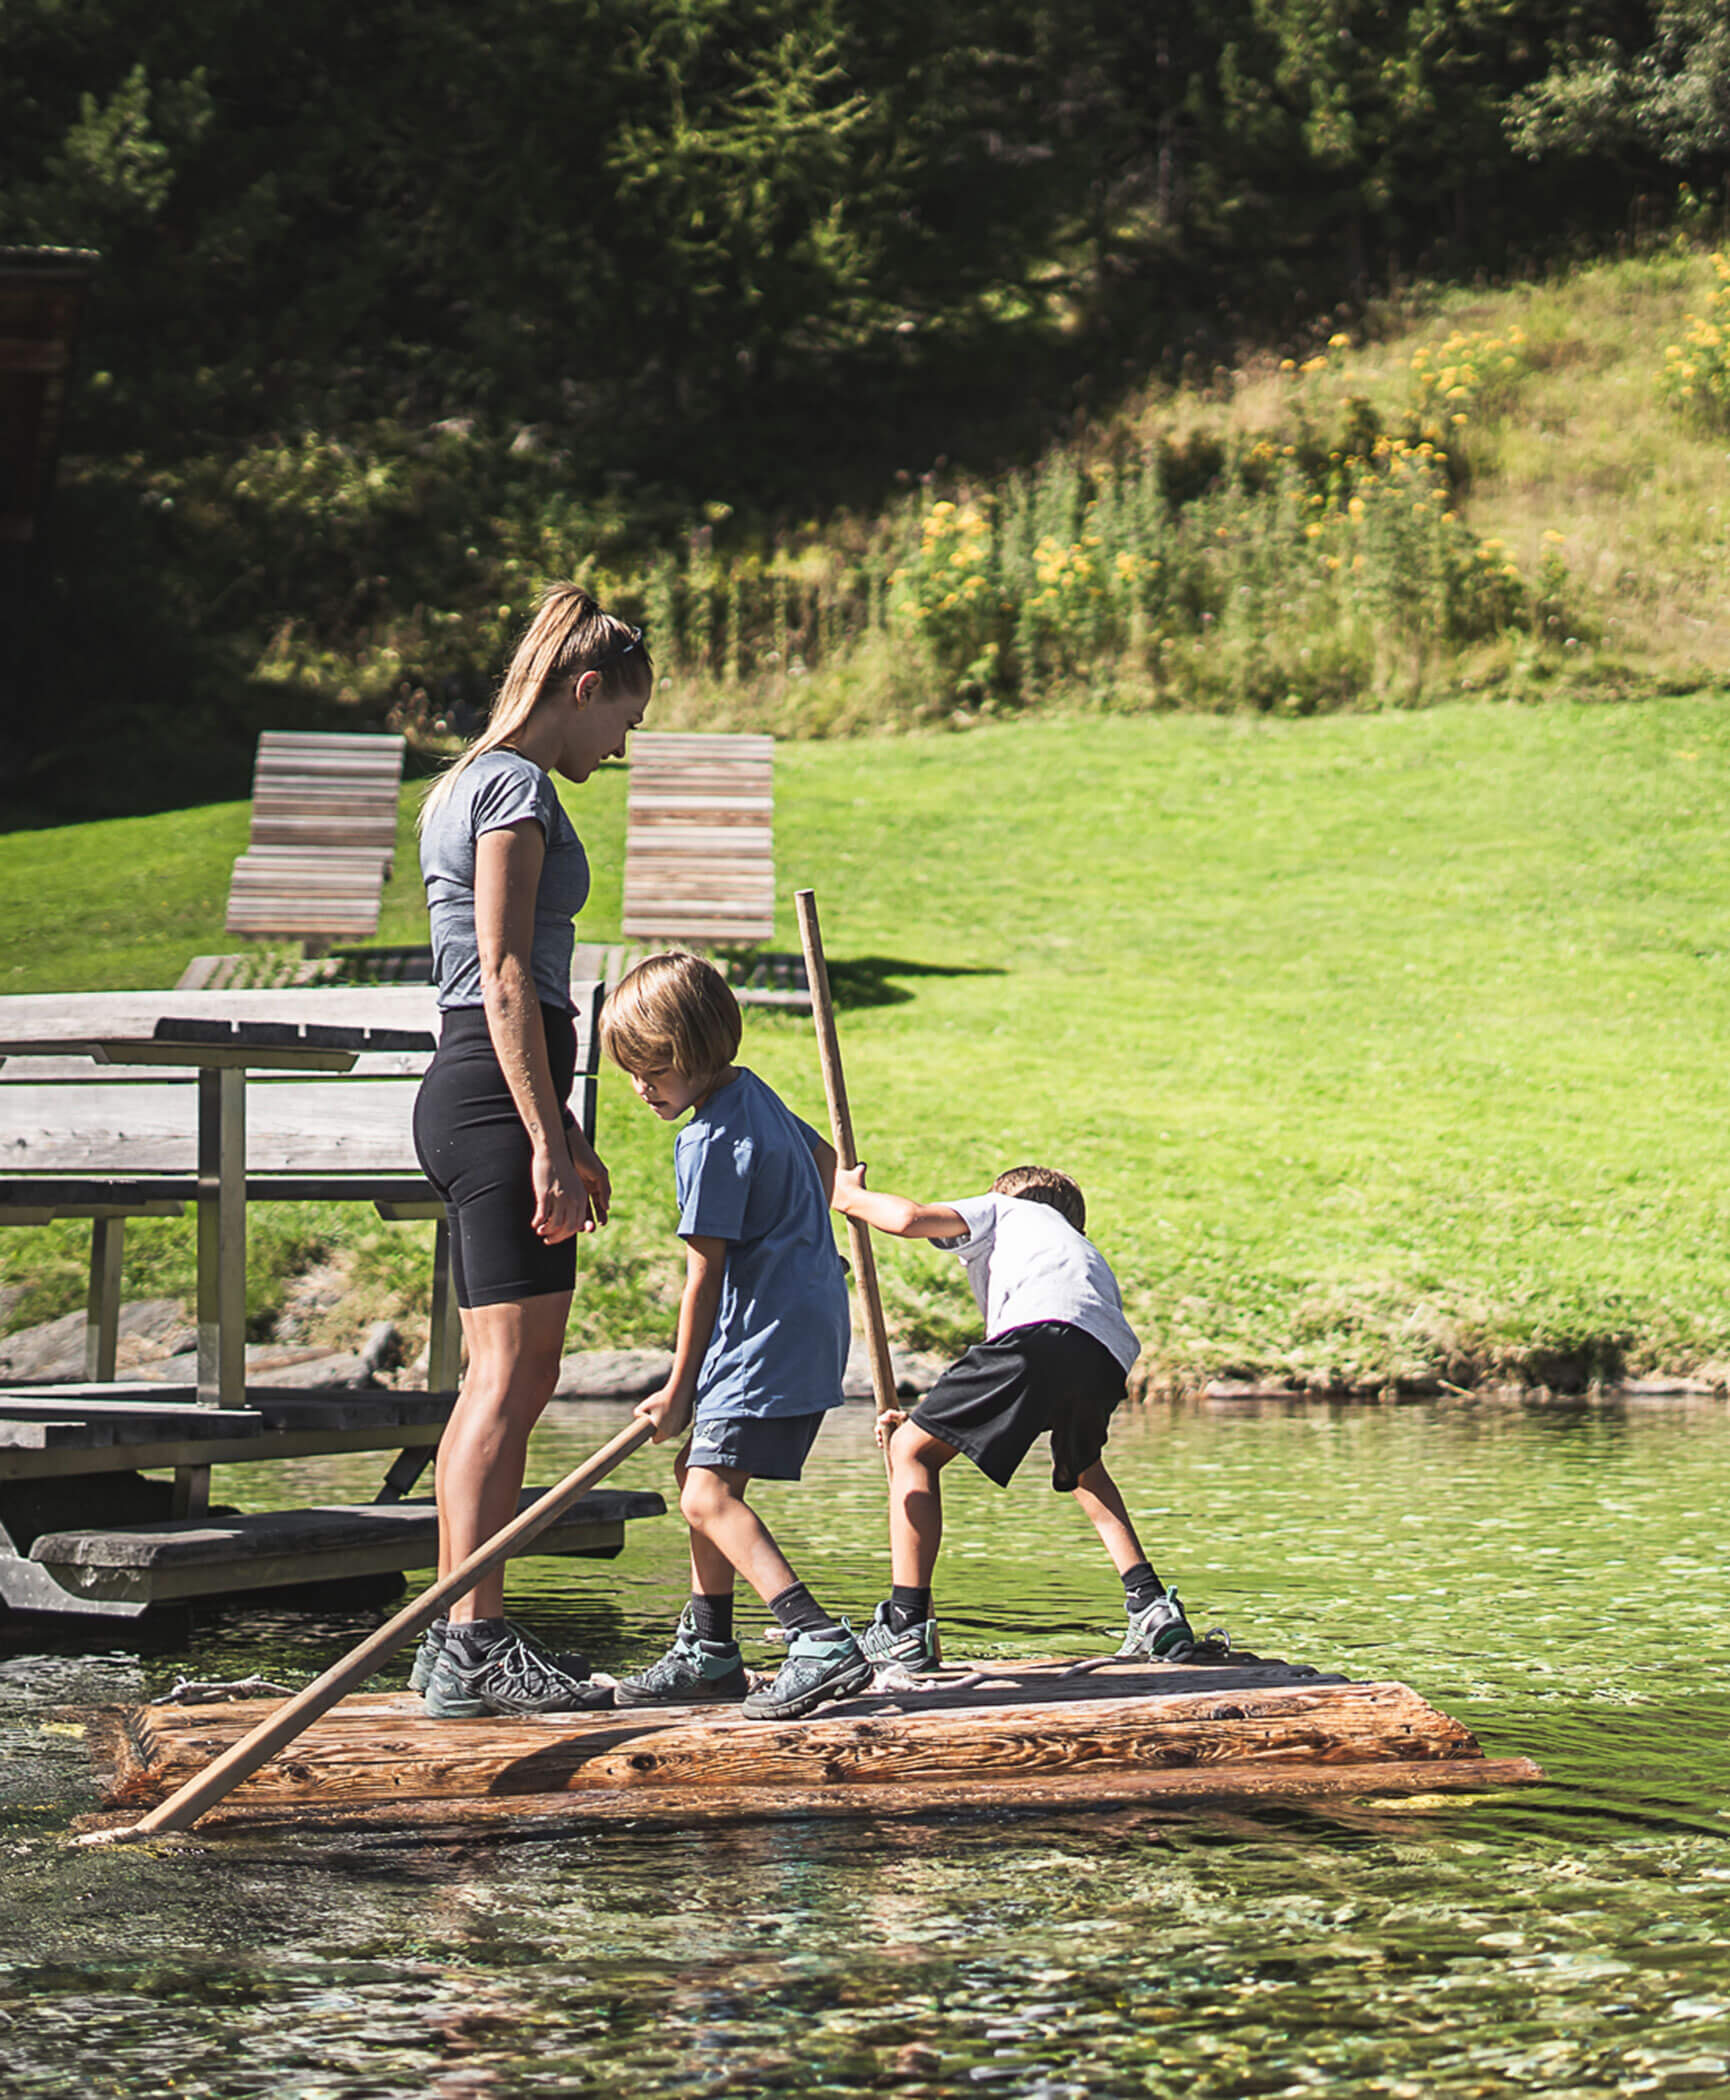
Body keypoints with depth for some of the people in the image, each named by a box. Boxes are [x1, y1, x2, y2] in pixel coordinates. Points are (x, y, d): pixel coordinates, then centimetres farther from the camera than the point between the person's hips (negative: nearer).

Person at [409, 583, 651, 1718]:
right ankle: (474, 1644, -15)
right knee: (512, 1379, -12)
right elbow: (506, 977, -17)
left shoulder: (468, 785, 21)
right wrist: (547, 1142, -19)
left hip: (469, 1087, 10)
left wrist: (561, 1134, 28)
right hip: (496, 1097, -10)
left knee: (502, 1383, 11)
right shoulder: (518, 785, -9)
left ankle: (460, 1641, 13)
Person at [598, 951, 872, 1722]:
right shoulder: (755, 1093, 13)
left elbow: (705, 1274, -14)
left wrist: (678, 1389, -7)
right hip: (808, 1312, 11)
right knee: (699, 1472, 21)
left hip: (770, 1335, -11)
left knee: (709, 1497, -20)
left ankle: (821, 1643, -31)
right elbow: (822, 1155, 33)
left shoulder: (710, 1141, -17)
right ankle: (708, 1651, 30)